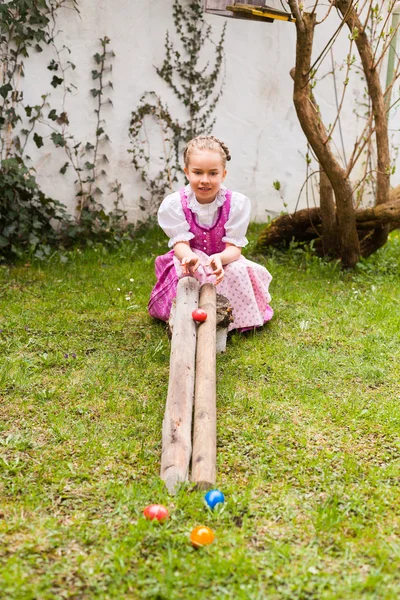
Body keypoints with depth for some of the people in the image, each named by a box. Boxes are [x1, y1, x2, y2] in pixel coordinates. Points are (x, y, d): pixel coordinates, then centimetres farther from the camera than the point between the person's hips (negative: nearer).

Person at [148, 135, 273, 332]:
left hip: (224, 260, 1)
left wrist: (220, 258, -46)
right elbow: (180, 243, -21)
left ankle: (236, 318, -9)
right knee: (195, 270, -35)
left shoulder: (237, 203, -17)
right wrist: (189, 257, -49)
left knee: (237, 270, -31)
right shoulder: (173, 204, -16)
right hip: (189, 259, -1)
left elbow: (234, 247, -20)